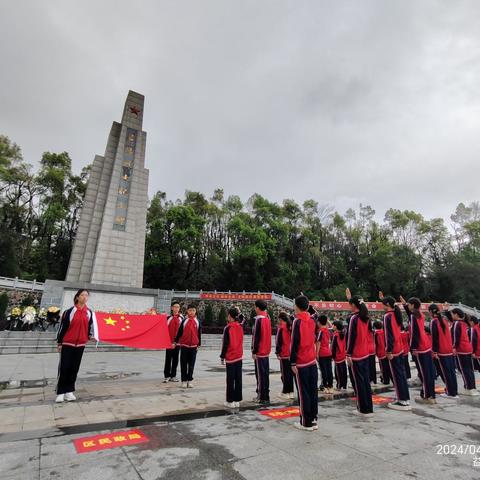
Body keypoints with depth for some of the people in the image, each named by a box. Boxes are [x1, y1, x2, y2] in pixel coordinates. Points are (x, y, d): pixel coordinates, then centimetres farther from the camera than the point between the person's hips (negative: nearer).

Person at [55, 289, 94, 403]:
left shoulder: (89, 312, 4)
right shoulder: (70, 311, -9)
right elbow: (63, 326, -5)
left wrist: (90, 336, -3)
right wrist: (59, 343, -3)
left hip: (81, 344, 4)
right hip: (67, 344, -4)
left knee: (74, 368, 9)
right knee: (64, 368, 0)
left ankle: (69, 391, 19)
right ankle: (60, 393, 11)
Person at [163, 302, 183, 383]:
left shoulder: (181, 318, 3)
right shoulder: (168, 318, -1)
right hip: (169, 342, -2)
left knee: (175, 359, 9)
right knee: (168, 359, 4)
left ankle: (173, 376, 20)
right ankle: (167, 376, 14)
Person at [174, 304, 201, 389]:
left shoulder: (197, 322, 2)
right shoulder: (184, 321, -3)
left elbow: (199, 334, 7)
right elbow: (179, 332, 1)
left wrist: (198, 345, 9)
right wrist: (175, 342, 0)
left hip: (193, 346, 1)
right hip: (184, 345, -1)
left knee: (191, 364, 8)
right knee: (183, 364, 6)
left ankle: (190, 380, 19)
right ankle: (184, 380, 16)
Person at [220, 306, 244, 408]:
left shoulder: (228, 328, -13)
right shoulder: (240, 327, 2)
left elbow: (225, 344, -10)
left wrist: (222, 356, -4)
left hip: (230, 357, -5)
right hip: (239, 356, 5)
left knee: (230, 380, 3)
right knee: (238, 379, 9)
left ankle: (230, 401, 9)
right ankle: (237, 400, 16)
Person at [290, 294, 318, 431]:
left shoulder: (297, 321, -15)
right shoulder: (311, 320, 3)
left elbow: (294, 343, -17)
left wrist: (293, 363, -12)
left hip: (301, 363, -6)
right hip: (313, 361, 6)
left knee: (303, 393, 4)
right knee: (313, 391, 13)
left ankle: (306, 423, 12)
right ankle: (314, 420, 23)